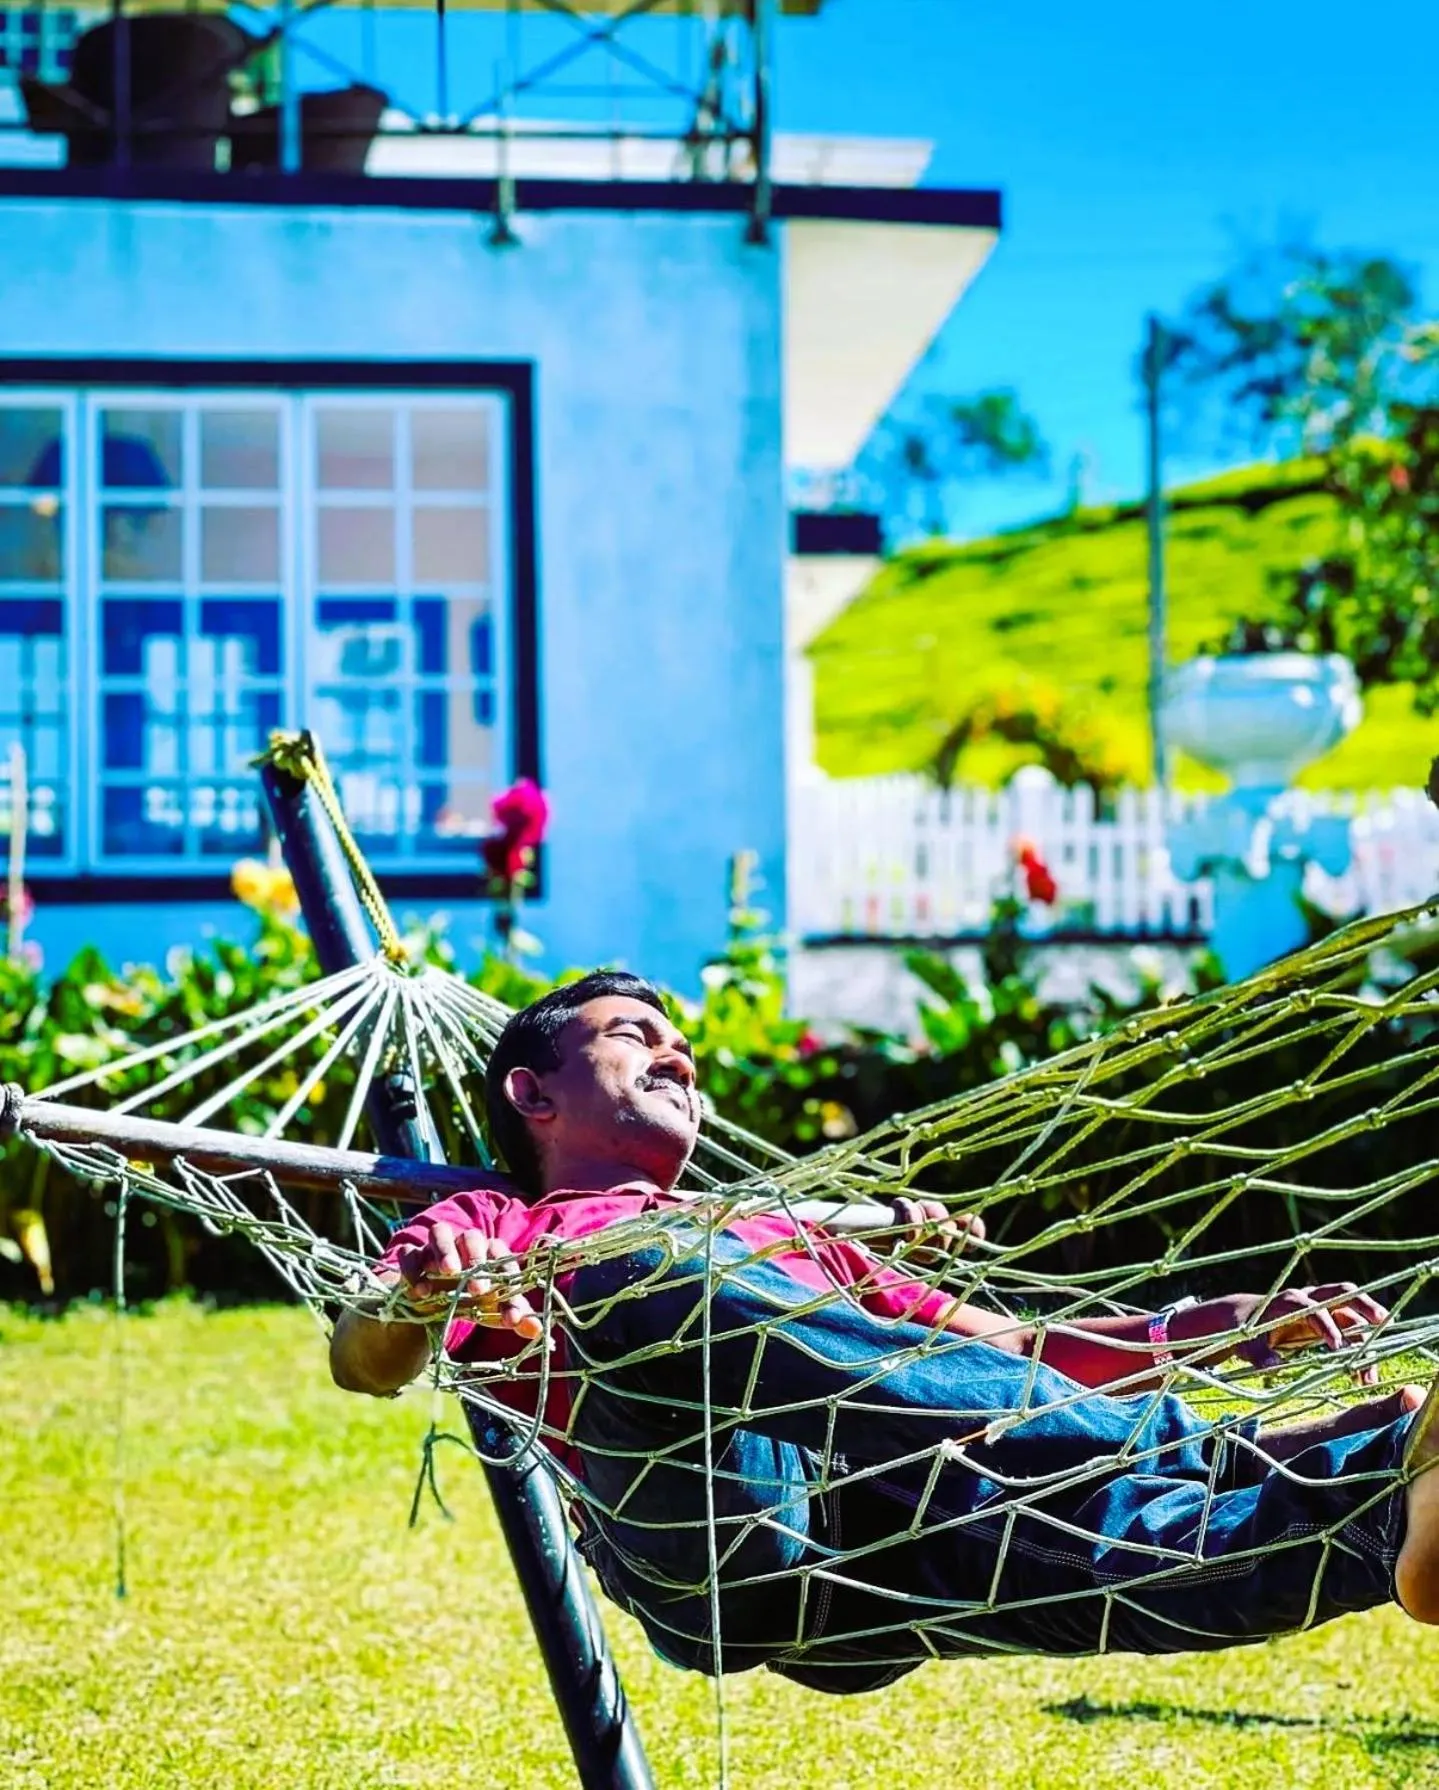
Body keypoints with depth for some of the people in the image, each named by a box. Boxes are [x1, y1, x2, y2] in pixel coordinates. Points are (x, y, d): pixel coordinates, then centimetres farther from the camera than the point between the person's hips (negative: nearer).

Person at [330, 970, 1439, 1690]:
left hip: (868, 1563, 5)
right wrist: (423, 1295, -14)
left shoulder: (787, 1233, 44)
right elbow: (364, 1362, 11)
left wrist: (1222, 1329, 20)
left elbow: (1014, 1354, 38)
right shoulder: (491, 1225, 32)